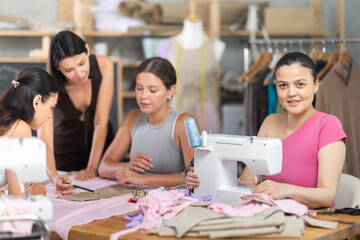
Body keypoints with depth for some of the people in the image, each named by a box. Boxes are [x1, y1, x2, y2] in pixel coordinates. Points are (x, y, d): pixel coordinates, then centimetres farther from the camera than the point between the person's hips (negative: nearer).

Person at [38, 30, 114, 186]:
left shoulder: (104, 65, -18)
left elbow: (101, 121, -16)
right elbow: (45, 142, -30)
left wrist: (92, 167, -21)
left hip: (100, 150, 1)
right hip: (65, 156, -1)